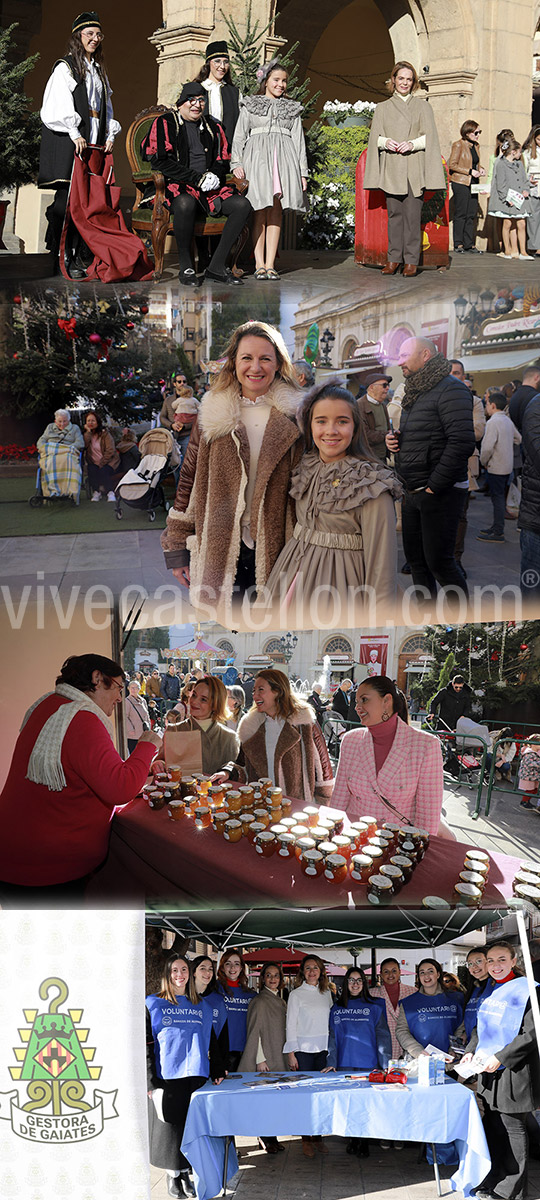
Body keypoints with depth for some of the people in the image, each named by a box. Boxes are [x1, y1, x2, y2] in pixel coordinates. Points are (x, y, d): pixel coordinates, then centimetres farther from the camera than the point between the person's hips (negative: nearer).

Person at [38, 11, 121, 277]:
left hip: (94, 143, 7)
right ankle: (63, 257, -12)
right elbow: (60, 105, -10)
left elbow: (106, 107, 23)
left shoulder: (98, 71, 22)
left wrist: (110, 135, 9)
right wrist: (74, 134, -18)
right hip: (68, 144, -6)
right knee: (67, 197, -12)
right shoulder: (65, 68, 0)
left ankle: (78, 256, 0)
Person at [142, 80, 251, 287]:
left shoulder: (213, 127, 20)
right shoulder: (165, 123, 3)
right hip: (174, 187, -6)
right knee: (185, 203, -41)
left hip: (209, 191, 6)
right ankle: (185, 267, -24)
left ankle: (217, 265, -18)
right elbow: (161, 162, -9)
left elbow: (223, 160, 22)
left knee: (242, 204, -19)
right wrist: (198, 178, -14)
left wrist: (213, 175, -4)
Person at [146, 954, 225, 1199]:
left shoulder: (202, 1007, 14)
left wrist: (217, 1072, 9)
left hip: (196, 1077, 3)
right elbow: (146, 1044, -2)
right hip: (166, 1078, -3)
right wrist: (150, 1080, -9)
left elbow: (211, 1042, 19)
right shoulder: (153, 1005, 2)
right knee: (170, 1126, 0)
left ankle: (185, 1172, 14)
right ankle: (173, 1175, 12)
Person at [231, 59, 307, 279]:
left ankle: (270, 264, -8)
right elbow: (239, 135, 8)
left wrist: (302, 171, 9)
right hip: (257, 157, -2)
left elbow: (299, 140, 17)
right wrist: (237, 163, -6)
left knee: (276, 210, -6)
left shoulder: (292, 109, 20)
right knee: (260, 210, -11)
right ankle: (259, 264, -12)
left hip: (283, 159, 2)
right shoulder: (250, 106, 13)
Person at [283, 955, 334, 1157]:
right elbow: (291, 1025, -1)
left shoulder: (326, 993, 11)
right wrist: (291, 1053, -6)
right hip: (303, 1049, -3)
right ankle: (305, 1139, 3)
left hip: (323, 1049, 3)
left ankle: (317, 1137, 10)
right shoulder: (296, 995, 0)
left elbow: (330, 1021, 15)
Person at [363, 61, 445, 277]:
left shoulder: (422, 106, 12)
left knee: (412, 214, -7)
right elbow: (375, 137, 11)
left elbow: (429, 137, 5)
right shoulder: (383, 108, 17)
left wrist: (412, 143, -14)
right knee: (394, 213, -1)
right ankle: (394, 259, 4)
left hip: (414, 167, -2)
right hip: (391, 168, 2)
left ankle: (411, 260, -5)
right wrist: (386, 142, -10)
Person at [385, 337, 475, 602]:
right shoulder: (414, 394, 17)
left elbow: (462, 442, -22)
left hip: (440, 492, -9)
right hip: (412, 492, 9)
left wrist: (434, 486, -20)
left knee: (438, 561, -7)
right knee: (415, 558, 12)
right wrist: (393, 441, 5)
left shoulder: (450, 390, -13)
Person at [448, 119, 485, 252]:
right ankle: (458, 244, 1)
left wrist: (480, 169, 5)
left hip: (472, 184, 7)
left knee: (472, 214, 5)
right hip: (460, 183, -7)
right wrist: (470, 171, -17)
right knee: (461, 214, -4)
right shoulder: (458, 145, -8)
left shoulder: (475, 145, 15)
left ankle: (469, 244, 8)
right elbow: (452, 165, -12)